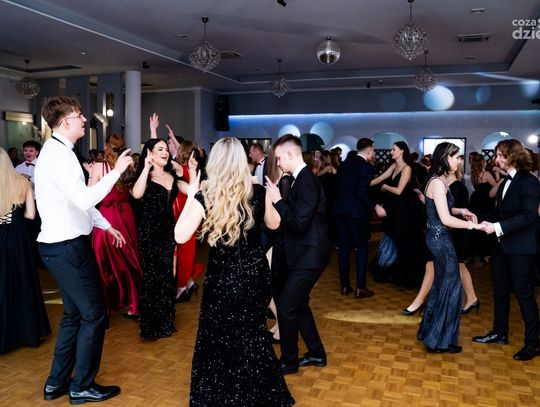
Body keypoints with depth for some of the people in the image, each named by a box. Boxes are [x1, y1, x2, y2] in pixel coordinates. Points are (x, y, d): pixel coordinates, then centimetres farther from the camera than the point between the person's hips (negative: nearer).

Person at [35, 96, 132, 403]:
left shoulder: (59, 151, 14)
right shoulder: (59, 154, -19)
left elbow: (79, 199, 19)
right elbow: (85, 199, -28)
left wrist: (106, 225, 22)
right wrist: (116, 171, -21)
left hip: (64, 245, 10)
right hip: (68, 248, -10)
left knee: (74, 314, 19)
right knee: (94, 315, 1)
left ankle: (57, 382, 32)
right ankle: (82, 386, 17)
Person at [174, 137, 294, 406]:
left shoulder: (205, 196, -14)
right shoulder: (257, 192, -6)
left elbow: (181, 236, -14)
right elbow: (274, 224, 10)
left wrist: (191, 195, -6)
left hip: (223, 279, -3)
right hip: (255, 275, 4)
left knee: (220, 342, 17)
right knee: (252, 336, 23)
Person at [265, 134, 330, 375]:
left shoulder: (307, 181, -20)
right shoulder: (303, 179, 10)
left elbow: (300, 222, -24)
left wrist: (278, 200, -19)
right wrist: (278, 200, 5)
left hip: (309, 255, -10)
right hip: (306, 253, 10)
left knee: (286, 306, -2)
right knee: (298, 304, 19)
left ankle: (288, 361, 16)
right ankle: (316, 354, 32)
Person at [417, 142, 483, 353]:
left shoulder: (439, 180, 9)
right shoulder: (438, 183, -20)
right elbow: (446, 219, -24)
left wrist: (461, 211, 4)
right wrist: (472, 225, -18)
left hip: (438, 238, 10)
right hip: (441, 239, -10)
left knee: (441, 285, 19)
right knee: (451, 286, 1)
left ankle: (430, 330, 31)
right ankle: (440, 339, 12)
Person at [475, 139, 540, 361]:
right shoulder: (506, 182, 12)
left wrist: (498, 227, -24)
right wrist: (489, 223, -1)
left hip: (520, 247, -8)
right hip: (502, 245, 8)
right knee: (500, 291, 15)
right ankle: (500, 332, 29)